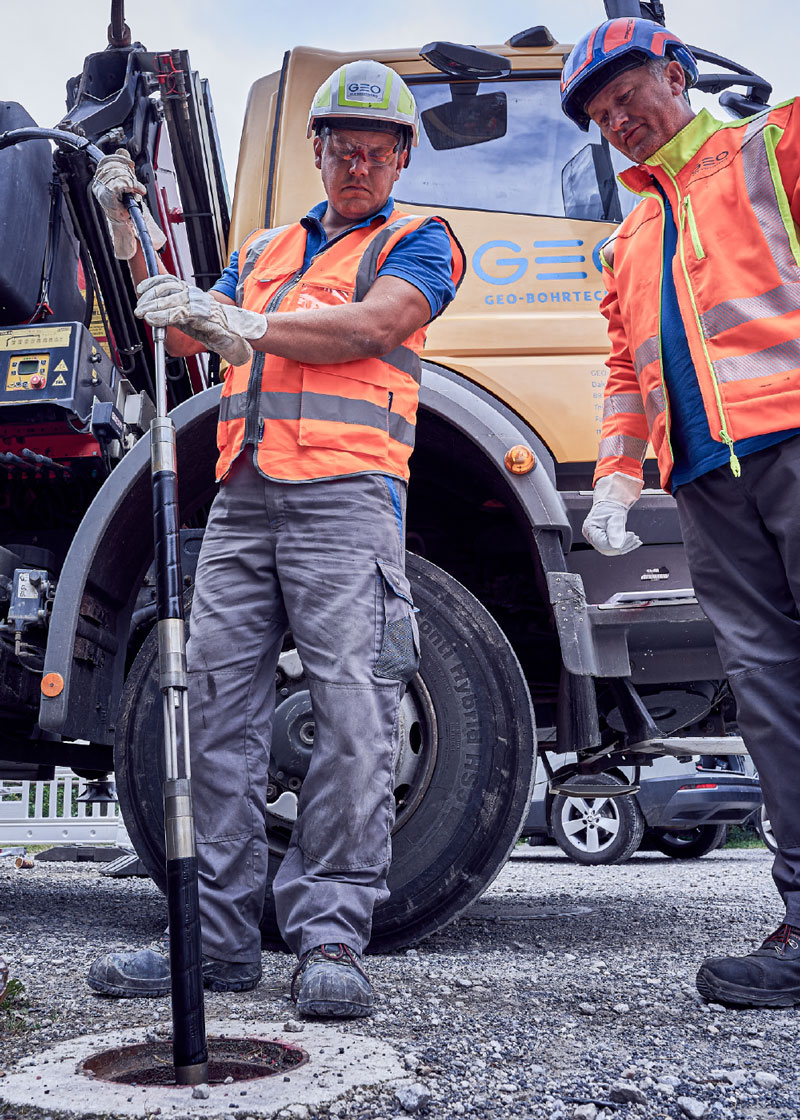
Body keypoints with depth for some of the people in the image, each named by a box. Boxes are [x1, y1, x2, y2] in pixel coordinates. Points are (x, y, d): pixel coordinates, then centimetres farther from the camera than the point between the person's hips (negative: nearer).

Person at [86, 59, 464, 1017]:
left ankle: (330, 936, -6)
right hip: (242, 499, 5)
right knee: (219, 706, 0)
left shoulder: (418, 243, 13)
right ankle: (216, 936, 5)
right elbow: (182, 336, 23)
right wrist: (128, 236, 15)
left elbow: (367, 327, -6)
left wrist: (239, 325, -8)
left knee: (352, 713, -12)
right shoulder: (264, 249, 29)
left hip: (344, 497, -5)